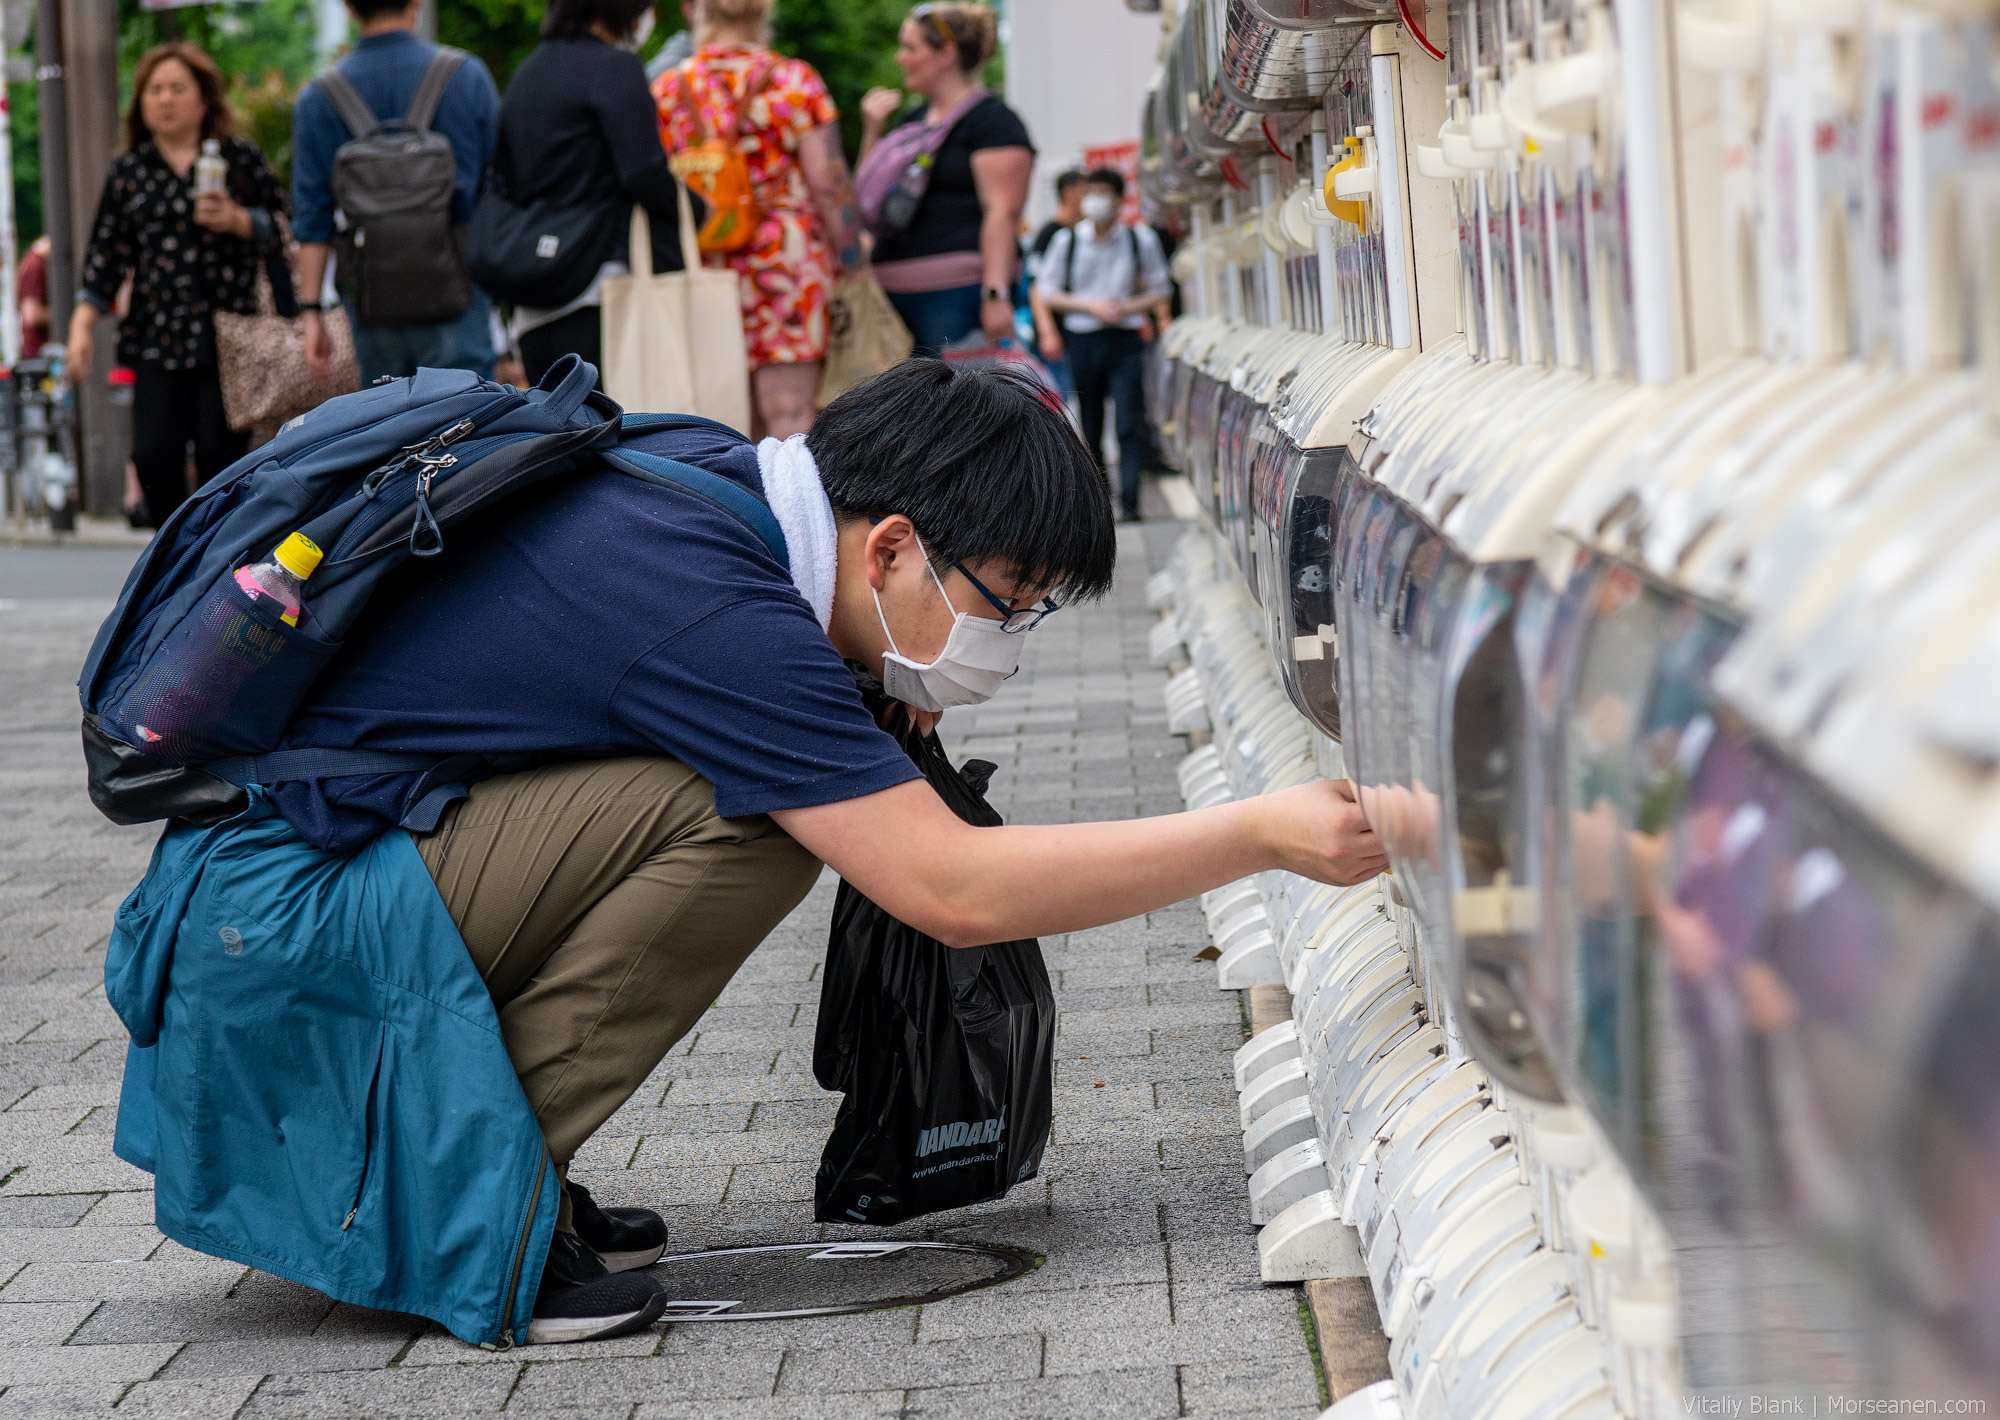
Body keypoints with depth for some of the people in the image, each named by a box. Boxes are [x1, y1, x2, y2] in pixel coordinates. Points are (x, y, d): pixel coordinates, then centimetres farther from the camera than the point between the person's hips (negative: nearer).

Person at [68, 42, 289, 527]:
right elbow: (105, 255, 11)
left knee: (220, 455, -8)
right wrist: (81, 328, 2)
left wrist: (238, 221, -12)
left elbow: (284, 229, 7)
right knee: (154, 455, -9)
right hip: (159, 337, 2)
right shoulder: (128, 172, 13)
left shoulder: (239, 157, 7)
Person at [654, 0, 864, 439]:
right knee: (790, 410, -6)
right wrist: (852, 263, 1)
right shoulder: (795, 80, -1)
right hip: (787, 255, -3)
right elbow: (828, 181, -5)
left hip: (704, 266, 3)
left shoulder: (667, 90, 5)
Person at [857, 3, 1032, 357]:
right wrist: (873, 133, 12)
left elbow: (1003, 212, -15)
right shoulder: (913, 121, 22)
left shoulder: (993, 121, -5)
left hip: (958, 293, -9)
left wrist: (996, 295, -25)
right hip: (897, 294, 9)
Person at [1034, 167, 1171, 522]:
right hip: (1082, 342, 1)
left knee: (1130, 423, -11)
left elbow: (1160, 289, 10)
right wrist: (1090, 305, -7)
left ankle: (1129, 503, -13)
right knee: (1088, 426, 6)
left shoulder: (1141, 239, 3)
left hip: (1125, 340, -1)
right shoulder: (1067, 240, 2)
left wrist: (1130, 306, -9)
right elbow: (1047, 292, 6)